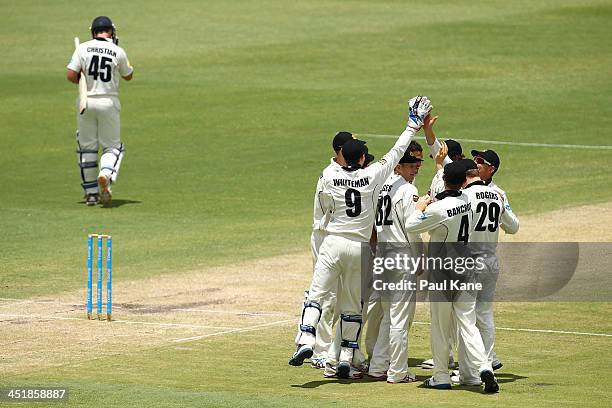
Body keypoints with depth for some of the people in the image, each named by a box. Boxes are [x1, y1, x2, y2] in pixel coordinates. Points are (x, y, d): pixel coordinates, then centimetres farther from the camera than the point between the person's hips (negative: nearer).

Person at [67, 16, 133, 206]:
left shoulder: (83, 48, -4)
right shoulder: (118, 52, -4)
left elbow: (71, 75, -9)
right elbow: (128, 76, 11)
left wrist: (85, 82, 9)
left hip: (86, 102, 1)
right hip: (109, 103, -1)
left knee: (87, 147, 11)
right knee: (112, 146, 9)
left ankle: (91, 193, 12)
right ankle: (106, 175, -22)